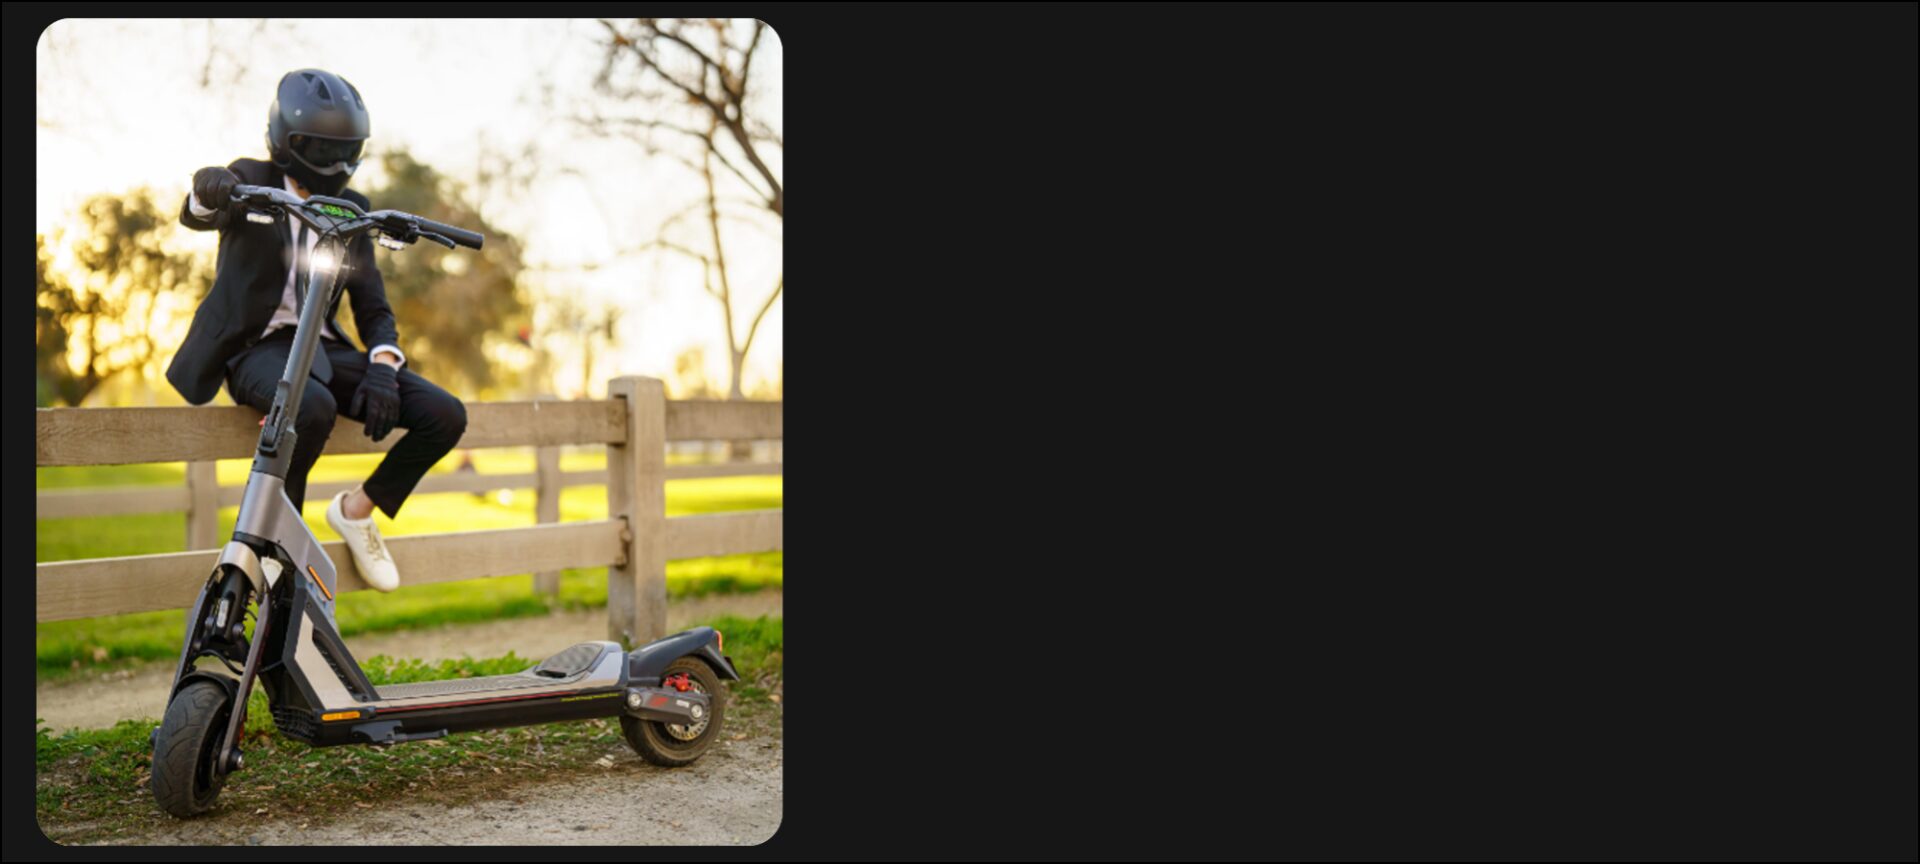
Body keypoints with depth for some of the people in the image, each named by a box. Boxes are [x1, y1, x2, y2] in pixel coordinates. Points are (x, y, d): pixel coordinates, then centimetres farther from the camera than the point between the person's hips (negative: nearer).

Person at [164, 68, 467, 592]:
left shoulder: (350, 210, 13)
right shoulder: (255, 182, 1)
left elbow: (373, 307, 9)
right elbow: (195, 216, -21)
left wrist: (382, 367, -11)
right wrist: (209, 191, -46)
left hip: (323, 349, 5)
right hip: (259, 347, -5)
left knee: (445, 415, -13)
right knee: (313, 406, -39)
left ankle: (357, 509, 5)